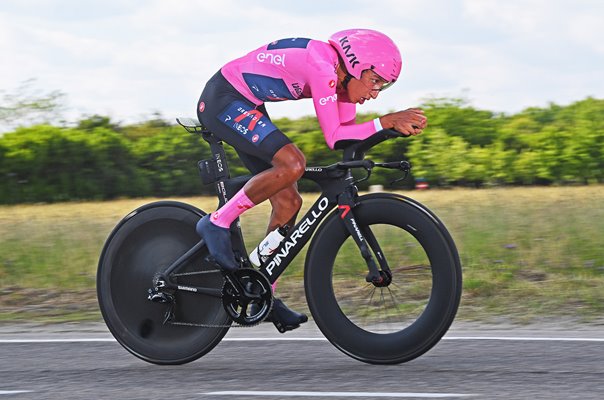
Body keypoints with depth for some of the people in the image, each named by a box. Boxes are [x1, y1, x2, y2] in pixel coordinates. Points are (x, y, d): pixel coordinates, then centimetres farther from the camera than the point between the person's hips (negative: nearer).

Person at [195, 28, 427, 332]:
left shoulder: (341, 73, 3)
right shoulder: (321, 67, -25)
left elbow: (349, 135, 2)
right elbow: (334, 137, -27)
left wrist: (399, 125, -12)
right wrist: (386, 122, -29)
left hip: (244, 107, 10)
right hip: (222, 100, -10)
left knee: (288, 201, 4)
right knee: (291, 164, -28)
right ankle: (217, 224, -15)